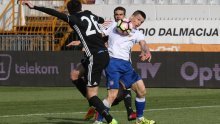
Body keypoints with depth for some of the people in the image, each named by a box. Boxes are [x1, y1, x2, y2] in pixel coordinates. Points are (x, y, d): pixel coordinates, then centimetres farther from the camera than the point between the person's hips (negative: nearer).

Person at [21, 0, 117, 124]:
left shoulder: (74, 19, -4)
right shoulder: (91, 15, 16)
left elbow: (55, 13, -16)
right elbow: (101, 19, 40)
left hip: (95, 57, -8)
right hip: (105, 54, 8)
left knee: (91, 94, -4)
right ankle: (94, 106, 22)